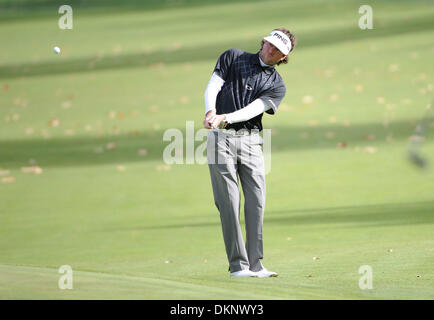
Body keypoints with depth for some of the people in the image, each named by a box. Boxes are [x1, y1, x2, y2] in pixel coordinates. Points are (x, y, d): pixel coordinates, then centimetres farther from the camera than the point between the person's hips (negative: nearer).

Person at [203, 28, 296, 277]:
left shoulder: (277, 85, 12)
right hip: (221, 138, -2)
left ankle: (255, 265, 1)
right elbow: (213, 87, 2)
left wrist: (225, 118, -22)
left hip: (251, 140, 2)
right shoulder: (233, 57, 13)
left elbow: (254, 109, -4)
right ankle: (238, 265, -8)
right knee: (229, 201, -7)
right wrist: (211, 113, -19)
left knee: (256, 201, -4)